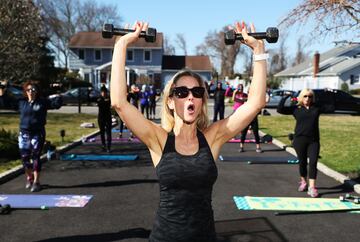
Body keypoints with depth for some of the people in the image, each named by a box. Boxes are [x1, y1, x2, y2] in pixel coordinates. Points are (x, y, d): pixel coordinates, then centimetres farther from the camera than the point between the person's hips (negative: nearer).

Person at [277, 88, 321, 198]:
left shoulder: (316, 108, 6)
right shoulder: (296, 108, 1)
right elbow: (280, 109, -6)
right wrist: (286, 97, -8)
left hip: (314, 140, 1)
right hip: (300, 139, -1)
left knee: (313, 162, -7)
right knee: (302, 162, 10)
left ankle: (312, 187, -6)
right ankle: (303, 182, 32)